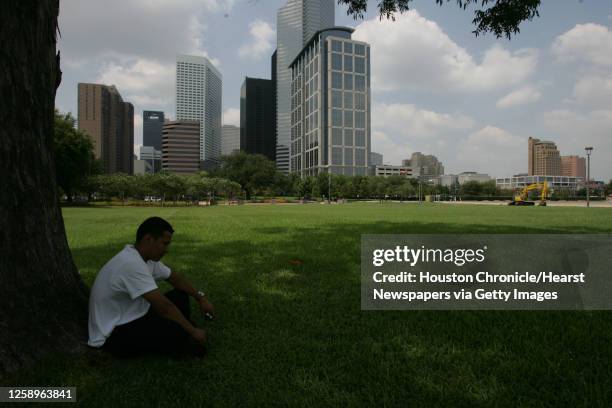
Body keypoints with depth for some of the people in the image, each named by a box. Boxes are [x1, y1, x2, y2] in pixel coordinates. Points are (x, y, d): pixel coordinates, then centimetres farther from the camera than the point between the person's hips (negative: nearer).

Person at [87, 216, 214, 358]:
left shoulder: (147, 258, 0)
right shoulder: (131, 263, -30)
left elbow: (174, 277, 16)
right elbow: (163, 306, -29)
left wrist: (200, 297, 6)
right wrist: (193, 331, -19)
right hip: (113, 334, -10)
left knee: (180, 296, 8)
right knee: (177, 332, -30)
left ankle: (184, 342, 5)